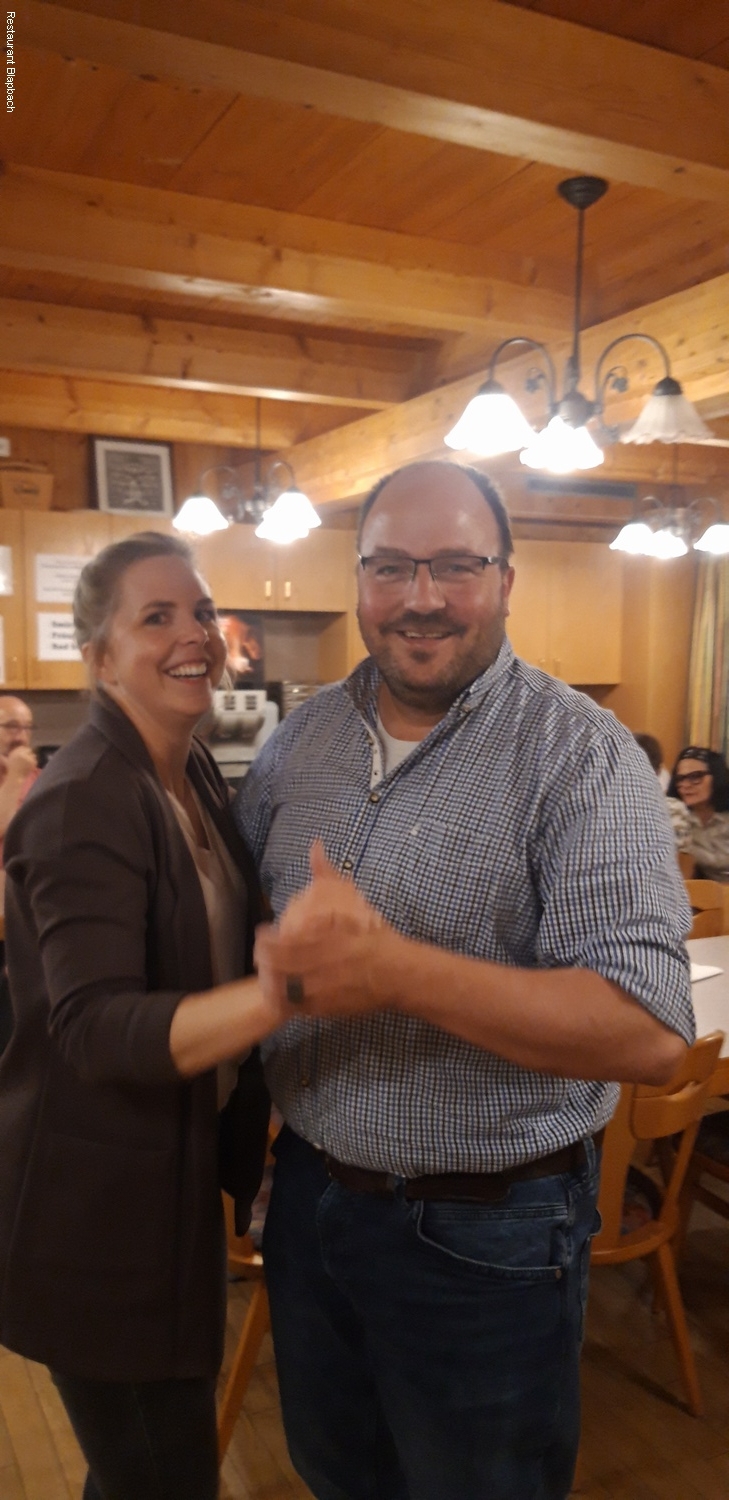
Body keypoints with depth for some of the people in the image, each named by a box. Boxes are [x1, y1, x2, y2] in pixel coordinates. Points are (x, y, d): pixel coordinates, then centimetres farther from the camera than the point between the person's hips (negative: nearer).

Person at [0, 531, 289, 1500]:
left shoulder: (194, 773, 3)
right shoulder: (81, 804, -24)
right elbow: (95, 1029, -35)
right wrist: (284, 987, -50)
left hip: (178, 1171, 8)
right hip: (97, 1203, -8)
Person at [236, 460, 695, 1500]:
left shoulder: (582, 757, -19)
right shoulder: (302, 737, -1)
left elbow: (651, 1030, -27)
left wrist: (395, 971, -35)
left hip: (484, 1234, -5)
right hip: (309, 1189, 5)